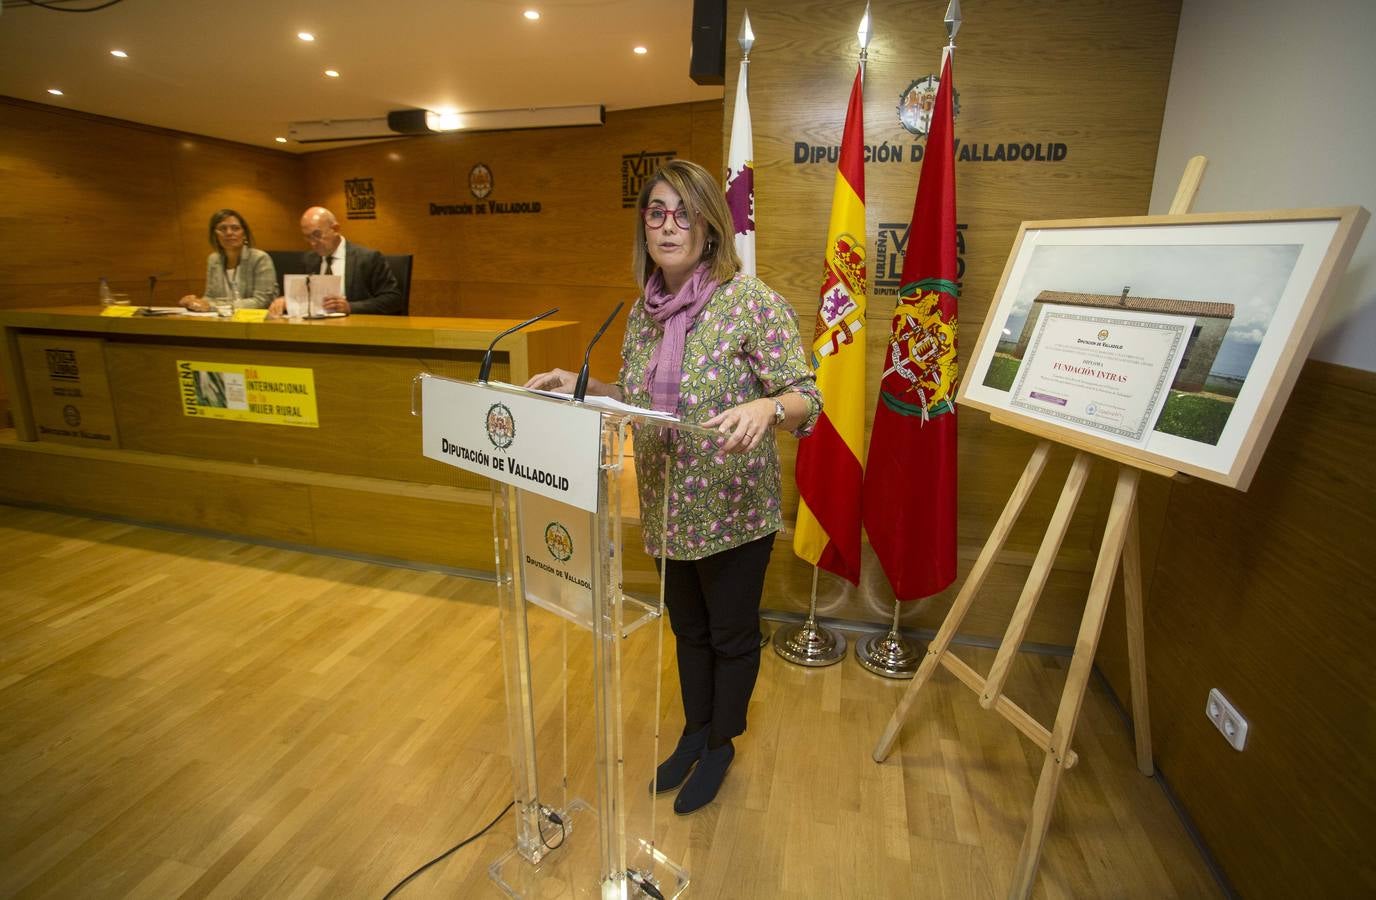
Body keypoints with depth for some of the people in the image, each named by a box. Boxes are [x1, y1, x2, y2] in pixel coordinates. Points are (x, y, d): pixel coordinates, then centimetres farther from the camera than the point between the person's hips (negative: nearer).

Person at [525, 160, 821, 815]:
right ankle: (694, 732, 48)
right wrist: (580, 386, -1)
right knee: (687, 628, 23)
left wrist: (767, 408, -38)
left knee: (731, 634, 15)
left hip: (731, 509, -5)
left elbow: (806, 398, -17)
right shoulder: (643, 310, 4)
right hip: (666, 510, 6)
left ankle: (720, 745, 41)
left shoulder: (751, 301, -15)